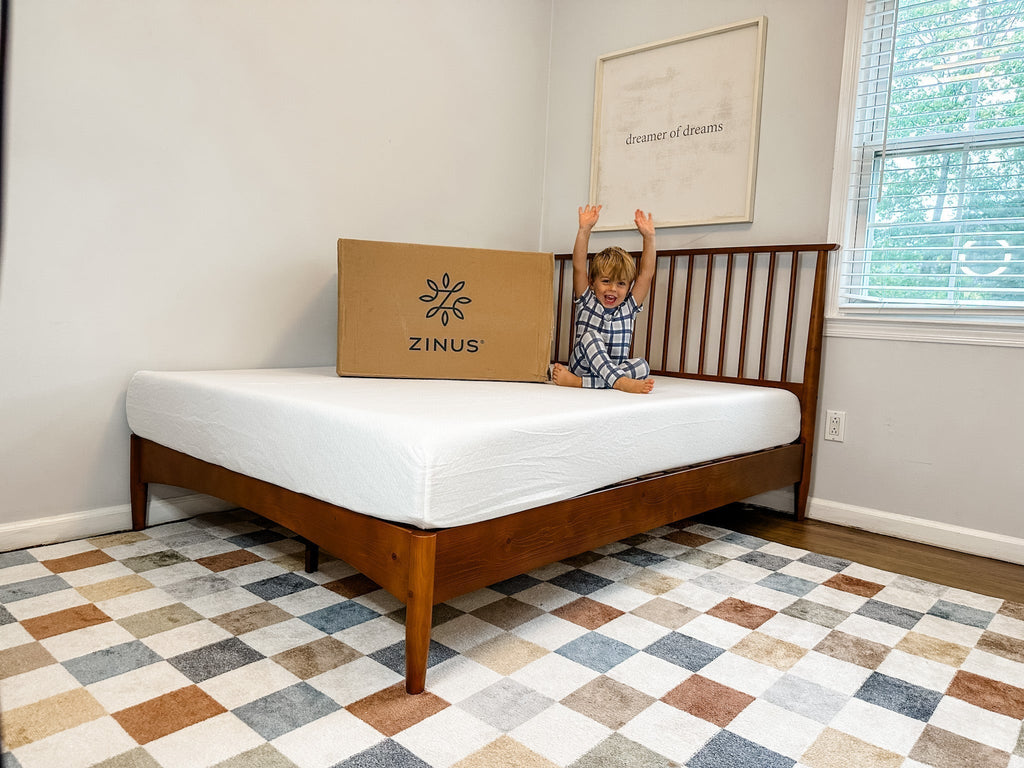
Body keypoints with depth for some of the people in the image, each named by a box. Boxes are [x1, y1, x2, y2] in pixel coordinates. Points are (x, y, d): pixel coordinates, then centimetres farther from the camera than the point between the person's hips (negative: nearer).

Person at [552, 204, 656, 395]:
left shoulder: (628, 307, 10)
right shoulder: (587, 302, 5)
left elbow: (647, 273, 1)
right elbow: (579, 266, -8)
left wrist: (649, 237, -8)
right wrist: (584, 230, -18)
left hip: (617, 370, 2)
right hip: (583, 368, -2)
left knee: (642, 366, -27)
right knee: (590, 336, -27)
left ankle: (575, 381, -34)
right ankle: (623, 383, -42)